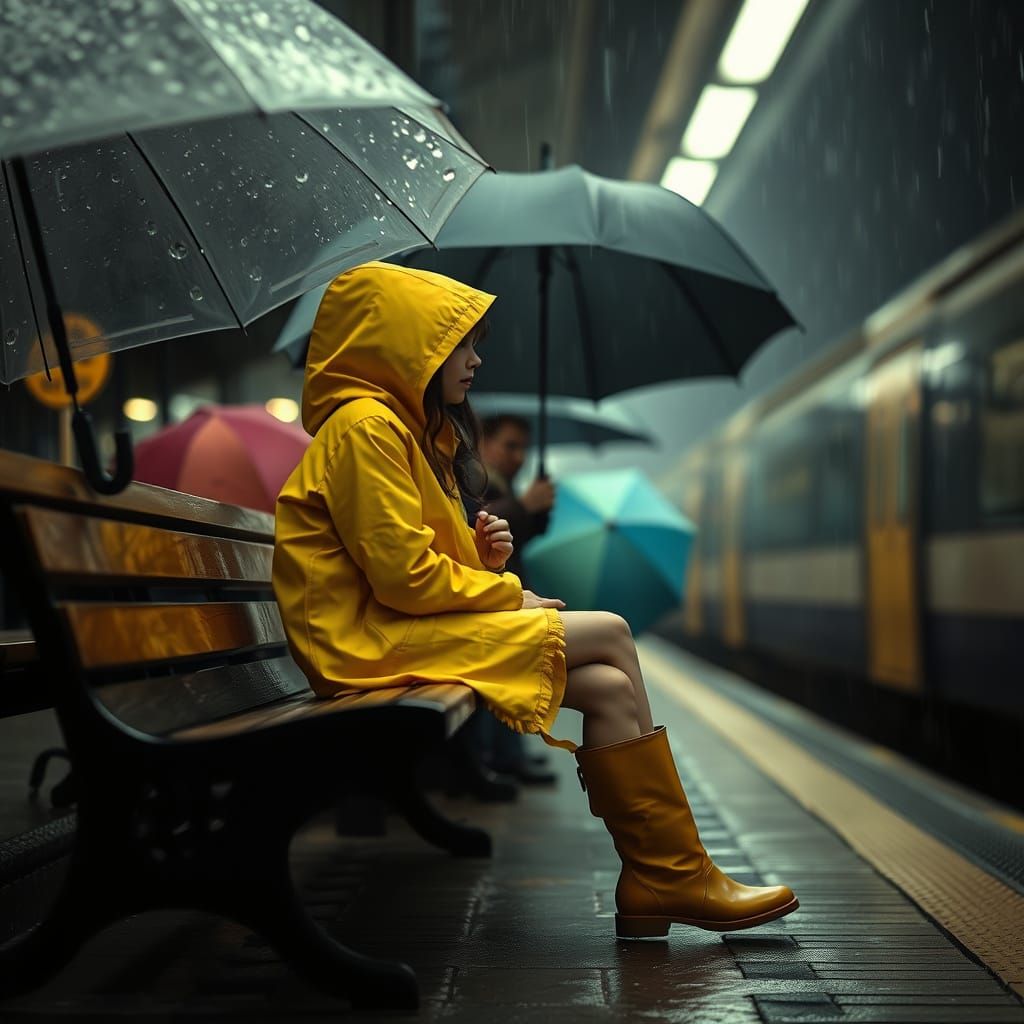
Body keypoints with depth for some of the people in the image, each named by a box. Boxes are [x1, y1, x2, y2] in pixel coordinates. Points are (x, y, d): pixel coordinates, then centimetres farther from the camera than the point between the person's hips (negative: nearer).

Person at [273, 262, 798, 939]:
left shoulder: (410, 428, 22)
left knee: (609, 687, -8)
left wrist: (481, 555, 1)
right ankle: (681, 873, -7)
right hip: (372, 645, -9)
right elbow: (404, 574, -17)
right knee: (607, 634, -14)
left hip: (402, 631, 9)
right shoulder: (363, 423, -10)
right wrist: (511, 595, -6)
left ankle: (656, 883, -10)